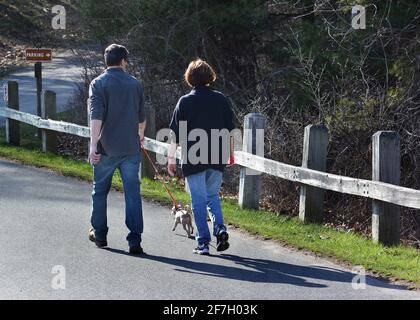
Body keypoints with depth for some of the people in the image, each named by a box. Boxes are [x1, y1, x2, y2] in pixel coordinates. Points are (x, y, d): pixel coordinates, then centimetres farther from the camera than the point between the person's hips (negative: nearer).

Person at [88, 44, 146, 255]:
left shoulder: (99, 83, -5)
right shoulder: (135, 83, 6)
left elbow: (96, 116, -17)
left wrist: (93, 145, -21)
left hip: (106, 148, -2)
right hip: (131, 148, 2)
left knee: (100, 190, 14)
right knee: (132, 192, 1)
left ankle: (99, 234, 24)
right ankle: (134, 240, -5)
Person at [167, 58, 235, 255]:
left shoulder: (185, 101, -4)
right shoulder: (221, 99, 4)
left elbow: (176, 134, -4)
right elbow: (230, 130, 9)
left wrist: (171, 158, 3)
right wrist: (230, 154, 20)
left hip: (193, 159, -3)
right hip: (217, 158, 3)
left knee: (198, 200, 4)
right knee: (213, 196, 19)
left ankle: (203, 242, 2)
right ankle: (220, 228, -3)